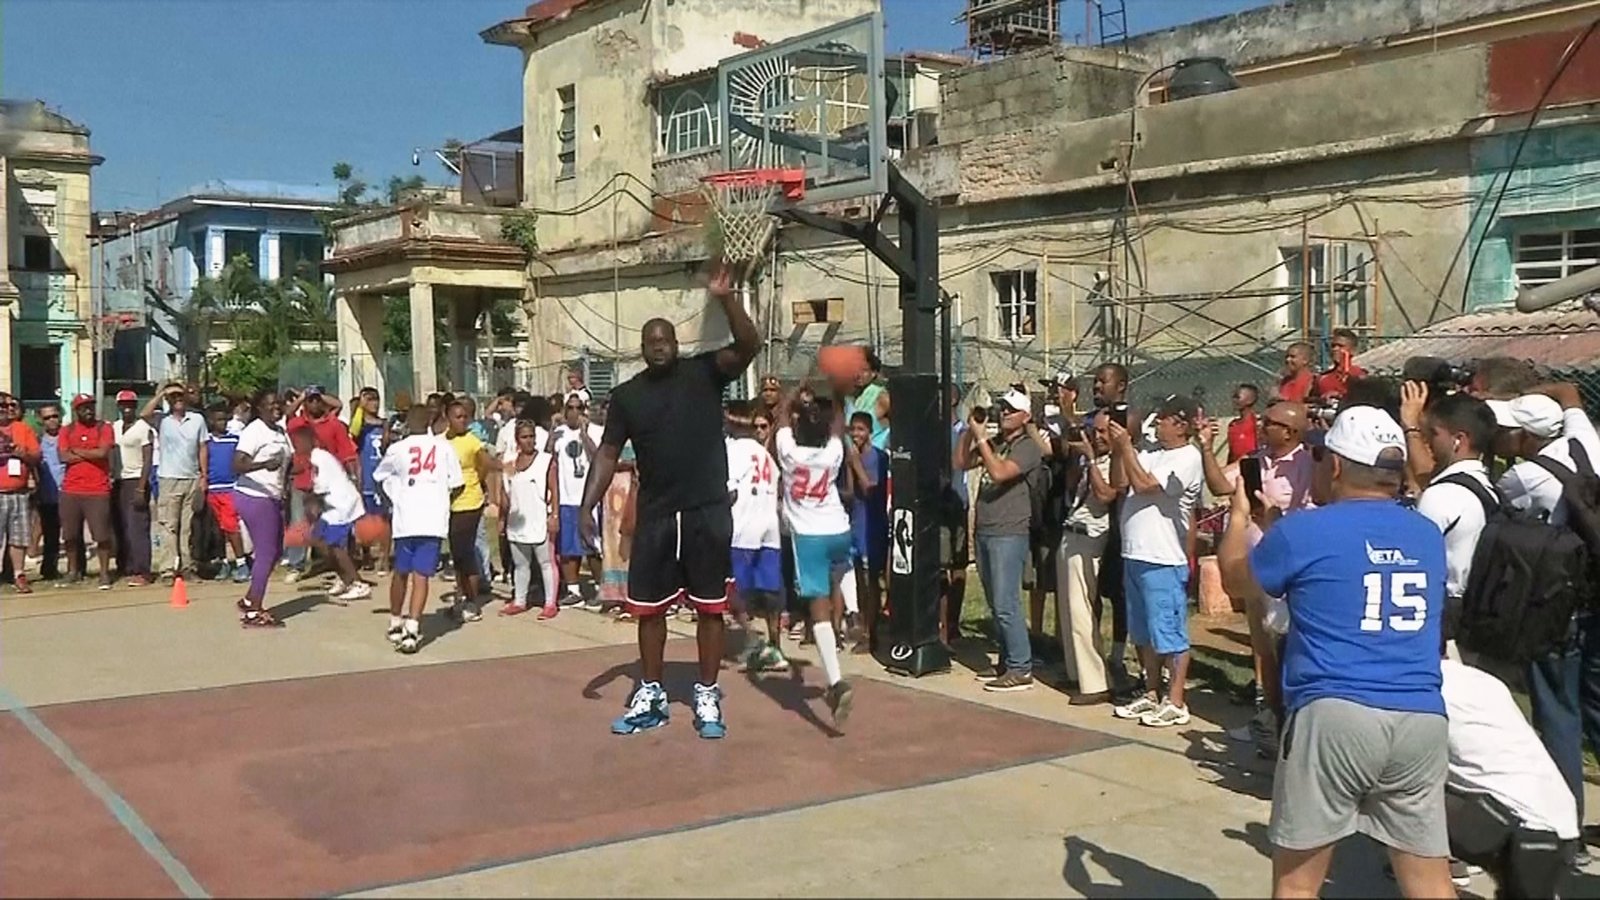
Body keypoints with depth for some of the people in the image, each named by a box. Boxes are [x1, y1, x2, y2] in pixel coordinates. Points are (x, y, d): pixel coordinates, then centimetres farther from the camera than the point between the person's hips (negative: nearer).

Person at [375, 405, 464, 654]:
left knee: (401, 572, 17)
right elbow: (457, 484, 6)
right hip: (434, 520, -1)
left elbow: (380, 478, 19)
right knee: (421, 576, -2)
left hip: (405, 519, 1)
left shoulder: (397, 449, 5)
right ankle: (412, 628, -14)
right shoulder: (444, 447, 4)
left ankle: (396, 624, 30)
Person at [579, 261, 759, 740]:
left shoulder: (705, 372, -4)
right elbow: (608, 452, 6)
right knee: (648, 606, 9)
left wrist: (725, 299, -33)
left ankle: (707, 698, 16)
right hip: (655, 514, 3)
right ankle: (650, 696, 24)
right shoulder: (627, 393, 5)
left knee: (710, 606, 4)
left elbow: (749, 346, -20)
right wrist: (587, 505, -4)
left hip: (708, 511, -3)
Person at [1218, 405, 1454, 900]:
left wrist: (1238, 514, 34)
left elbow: (1236, 582, 15)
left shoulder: (1304, 530, -2)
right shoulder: (1430, 535, 13)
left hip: (1333, 715, -4)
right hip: (1422, 721, 4)